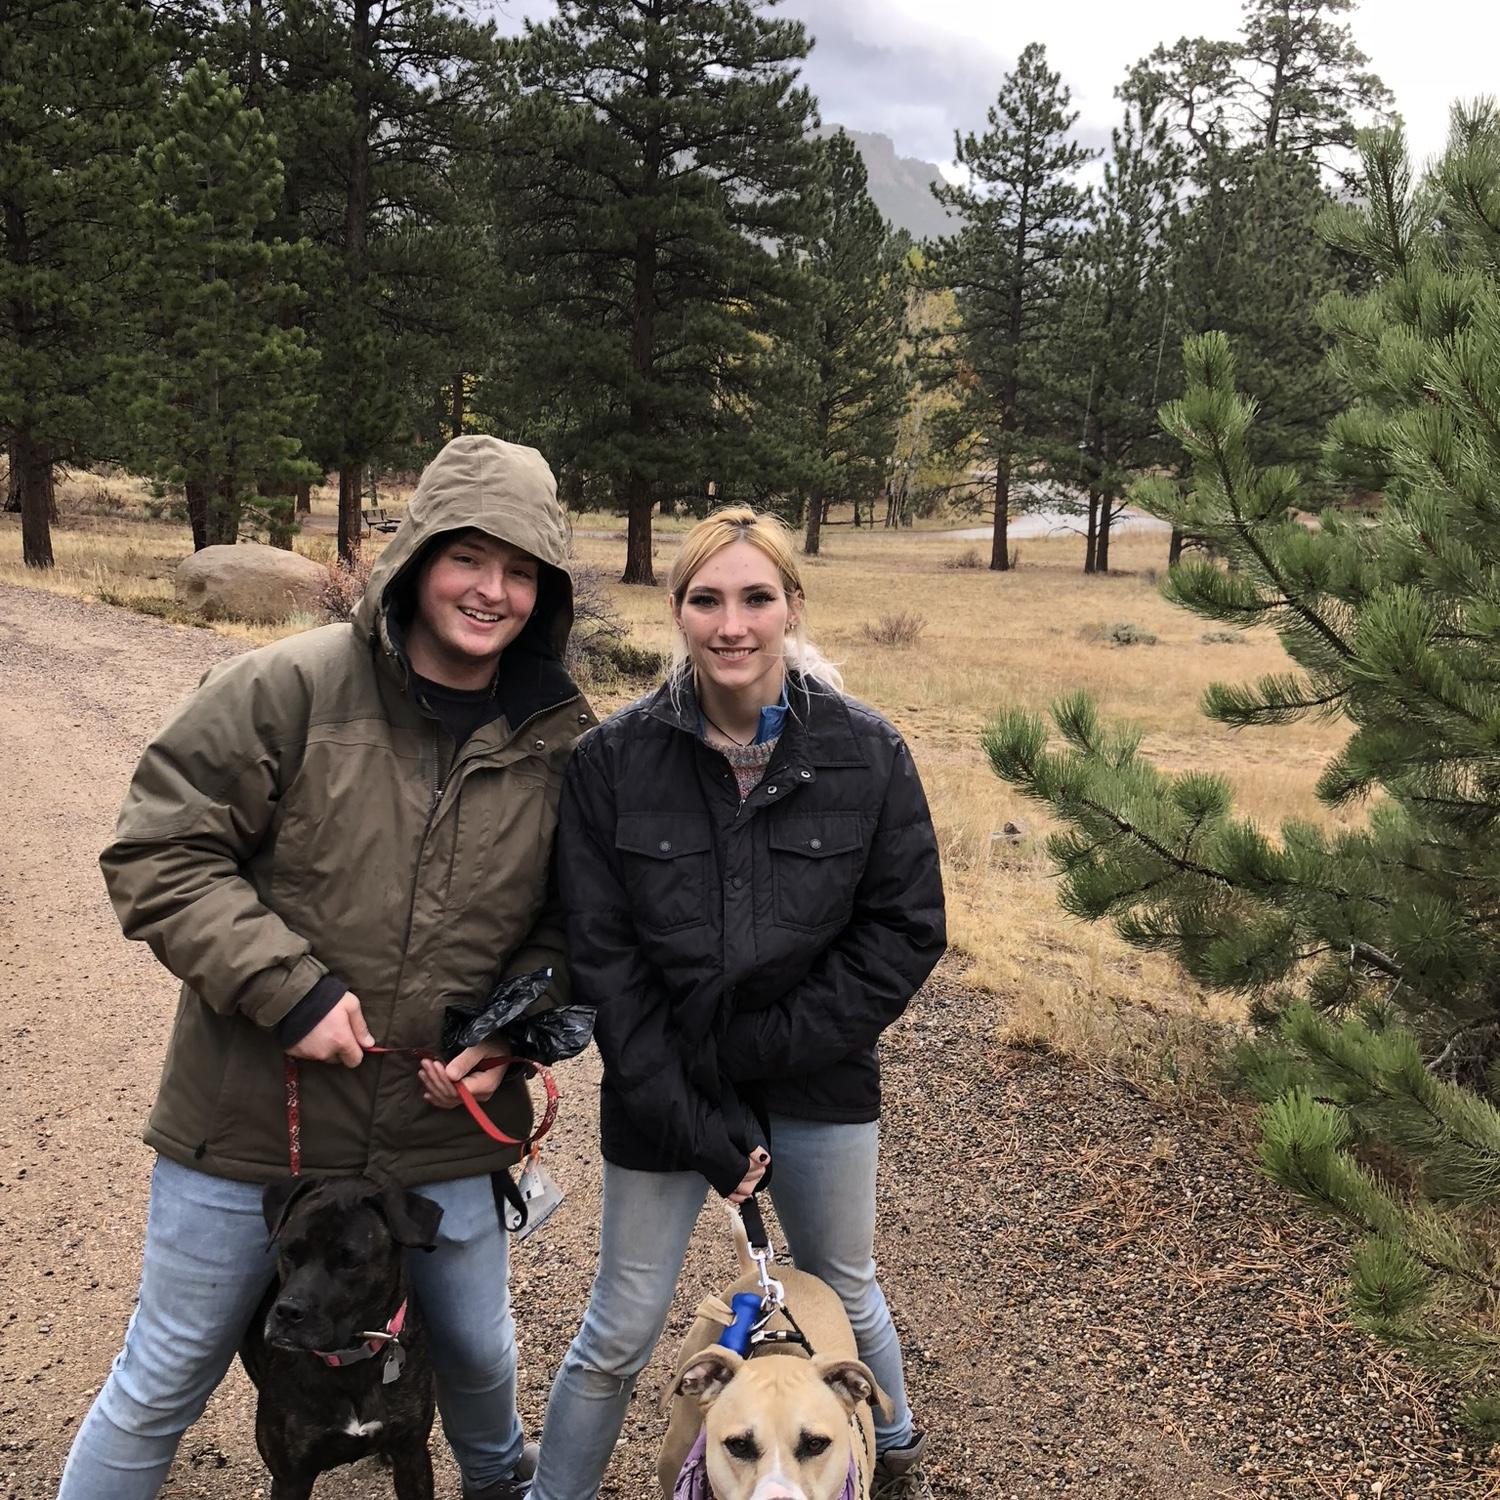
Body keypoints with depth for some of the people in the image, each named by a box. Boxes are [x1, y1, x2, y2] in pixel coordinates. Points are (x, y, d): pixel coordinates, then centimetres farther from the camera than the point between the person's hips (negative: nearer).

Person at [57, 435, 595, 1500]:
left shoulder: (561, 743, -3)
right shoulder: (289, 689, -15)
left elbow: (566, 922, 8)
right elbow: (156, 854, -13)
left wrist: (512, 1032, -9)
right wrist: (288, 987, -21)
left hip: (441, 1134, 4)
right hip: (248, 1126, -3)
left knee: (480, 1352, 26)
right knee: (164, 1382, 14)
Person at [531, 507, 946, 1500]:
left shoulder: (865, 751, -10)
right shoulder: (614, 759, -11)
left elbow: (908, 930, -7)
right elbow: (601, 955, -10)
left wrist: (764, 1047, -14)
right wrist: (692, 1118, -14)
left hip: (819, 1091, 1)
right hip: (661, 1091, -1)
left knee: (845, 1293, 22)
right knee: (620, 1334, 9)